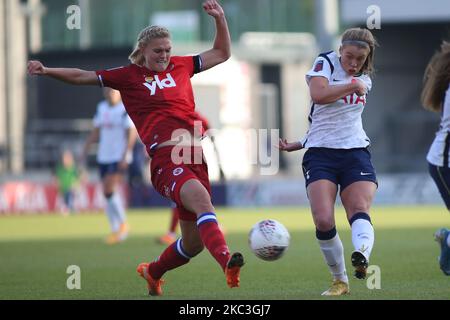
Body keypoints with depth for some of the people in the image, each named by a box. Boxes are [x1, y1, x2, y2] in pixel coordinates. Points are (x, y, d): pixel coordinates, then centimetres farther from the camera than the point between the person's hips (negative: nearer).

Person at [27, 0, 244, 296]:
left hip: (195, 158, 6)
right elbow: (82, 77, 15)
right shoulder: (129, 75, 9)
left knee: (194, 242, 6)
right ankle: (227, 262, -53)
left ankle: (153, 272, 34)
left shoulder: (181, 66, 19)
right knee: (201, 200, -35)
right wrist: (47, 71, 5)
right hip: (165, 158, -5)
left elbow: (222, 54, 29)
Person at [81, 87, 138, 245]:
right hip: (103, 156, 7)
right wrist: (85, 151, 13)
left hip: (119, 157, -7)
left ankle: (123, 224, -1)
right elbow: (95, 132, 18)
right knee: (106, 193, 5)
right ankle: (115, 230, 12)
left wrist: (126, 155, -19)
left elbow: (132, 133, -12)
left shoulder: (125, 109, -8)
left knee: (110, 189, -17)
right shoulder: (101, 108, 12)